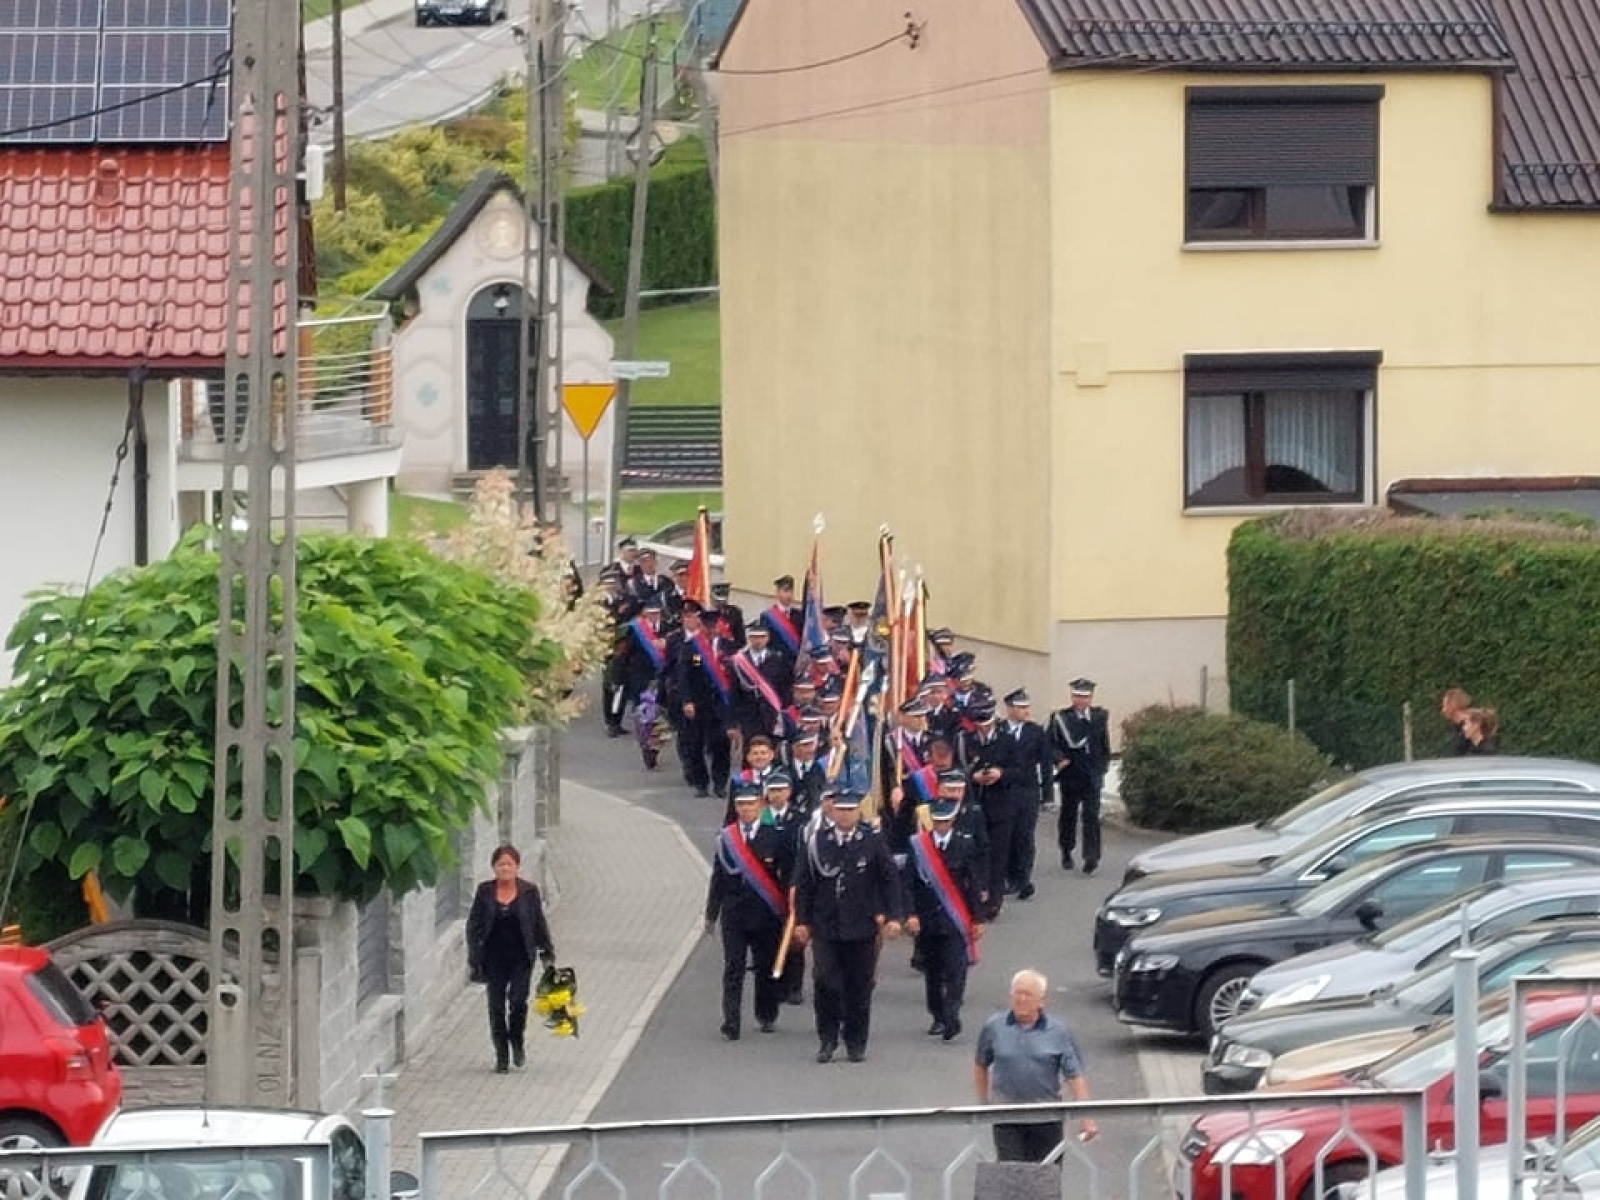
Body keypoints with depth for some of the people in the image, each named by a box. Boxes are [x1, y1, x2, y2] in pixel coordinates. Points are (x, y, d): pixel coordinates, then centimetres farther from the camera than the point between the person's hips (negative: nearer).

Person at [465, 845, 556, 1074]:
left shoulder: (529, 891, 0)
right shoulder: (484, 892, 1)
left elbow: (539, 924, 7)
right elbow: (473, 925, 4)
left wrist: (547, 952, 6)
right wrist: (473, 957, -2)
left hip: (521, 957, -1)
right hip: (494, 958, 1)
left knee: (518, 1001, -12)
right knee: (496, 1006, 2)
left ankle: (517, 1040, 17)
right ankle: (501, 1057, 12)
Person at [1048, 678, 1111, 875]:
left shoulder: (1100, 716, 6)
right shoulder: (1061, 717, -1)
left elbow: (1105, 746, 15)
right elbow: (1052, 743, -4)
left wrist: (1103, 766, 11)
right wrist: (1059, 758, -20)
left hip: (1092, 776, 0)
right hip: (1070, 775, 0)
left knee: (1091, 816, -9)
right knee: (1068, 815, 12)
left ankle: (1091, 857, -12)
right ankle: (1066, 853, 30)